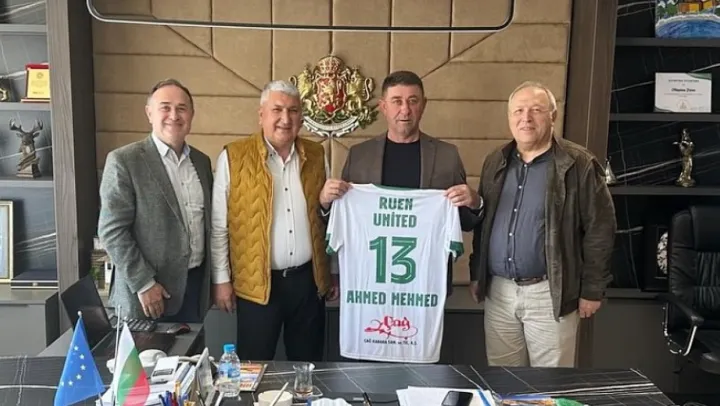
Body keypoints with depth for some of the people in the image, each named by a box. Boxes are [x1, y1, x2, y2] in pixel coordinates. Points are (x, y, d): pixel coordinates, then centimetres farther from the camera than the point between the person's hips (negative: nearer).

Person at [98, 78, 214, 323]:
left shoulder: (202, 161, 8)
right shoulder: (124, 161, -10)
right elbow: (112, 230, -13)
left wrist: (210, 278, 11)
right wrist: (143, 284, -15)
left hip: (195, 284, 5)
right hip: (148, 290, -5)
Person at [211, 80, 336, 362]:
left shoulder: (316, 156, 5)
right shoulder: (233, 157, -6)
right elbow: (219, 226, -3)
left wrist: (333, 272, 12)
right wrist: (222, 279, -3)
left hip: (308, 279, 3)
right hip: (257, 283, -3)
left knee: (308, 366, 15)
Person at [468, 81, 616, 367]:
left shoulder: (578, 164, -8)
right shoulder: (496, 162, 9)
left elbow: (599, 228, -7)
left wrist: (592, 289, -7)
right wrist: (476, 275, 14)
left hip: (549, 293, -4)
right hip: (498, 291, 5)